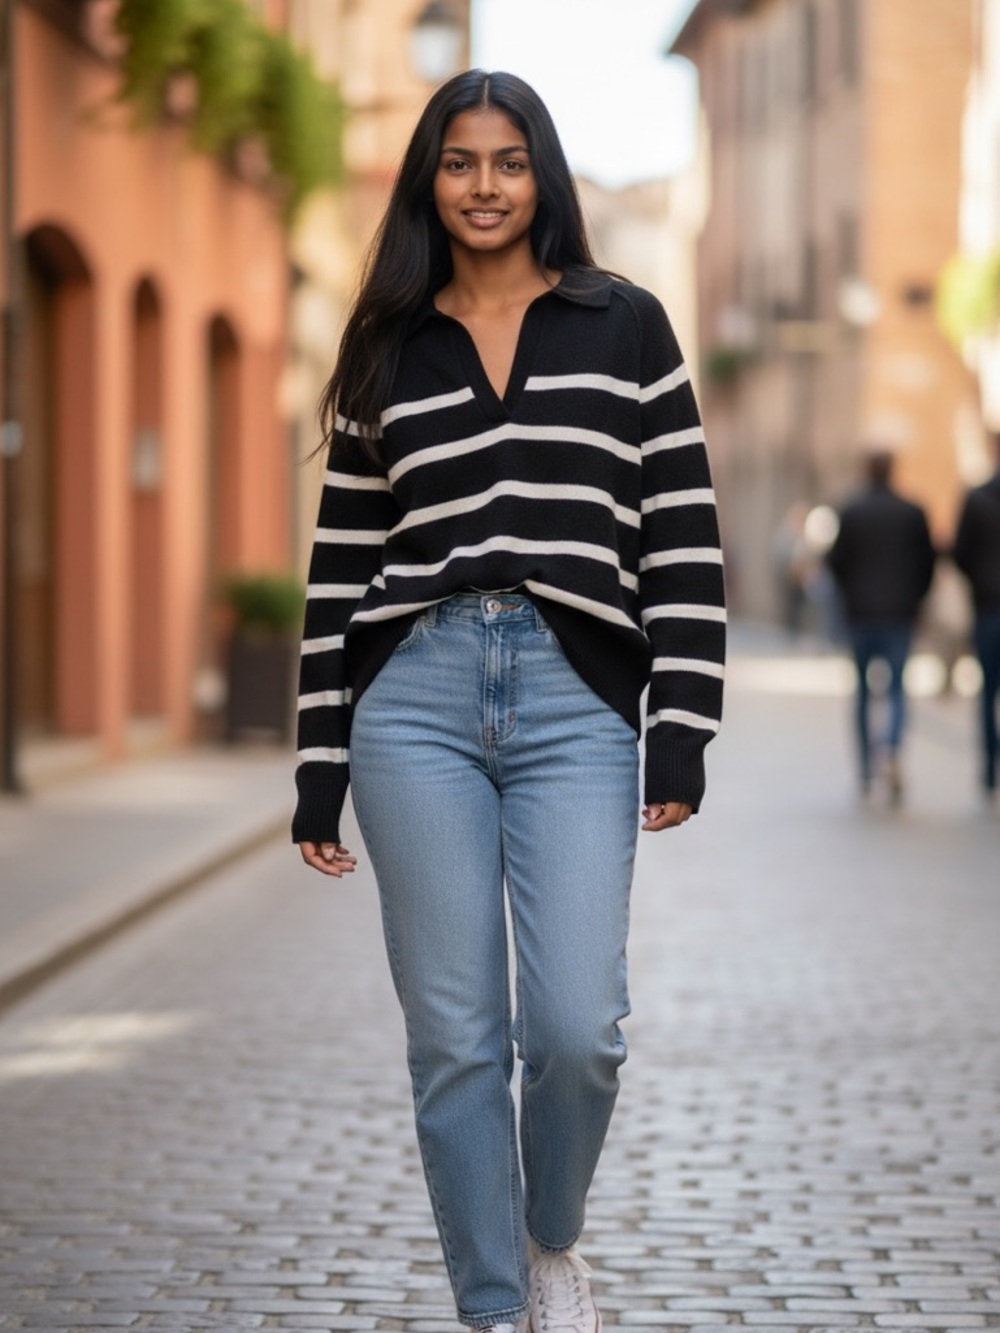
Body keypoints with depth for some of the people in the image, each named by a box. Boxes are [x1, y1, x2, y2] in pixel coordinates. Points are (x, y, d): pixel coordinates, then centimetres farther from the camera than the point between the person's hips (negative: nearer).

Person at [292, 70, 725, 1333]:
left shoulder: (624, 327, 8)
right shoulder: (386, 352, 11)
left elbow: (683, 539, 4)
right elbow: (340, 569, 11)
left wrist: (683, 736, -4)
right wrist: (318, 773, 7)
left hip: (577, 706, -1)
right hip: (415, 704, 1)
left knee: (577, 1027, -9)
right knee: (454, 1039, 2)